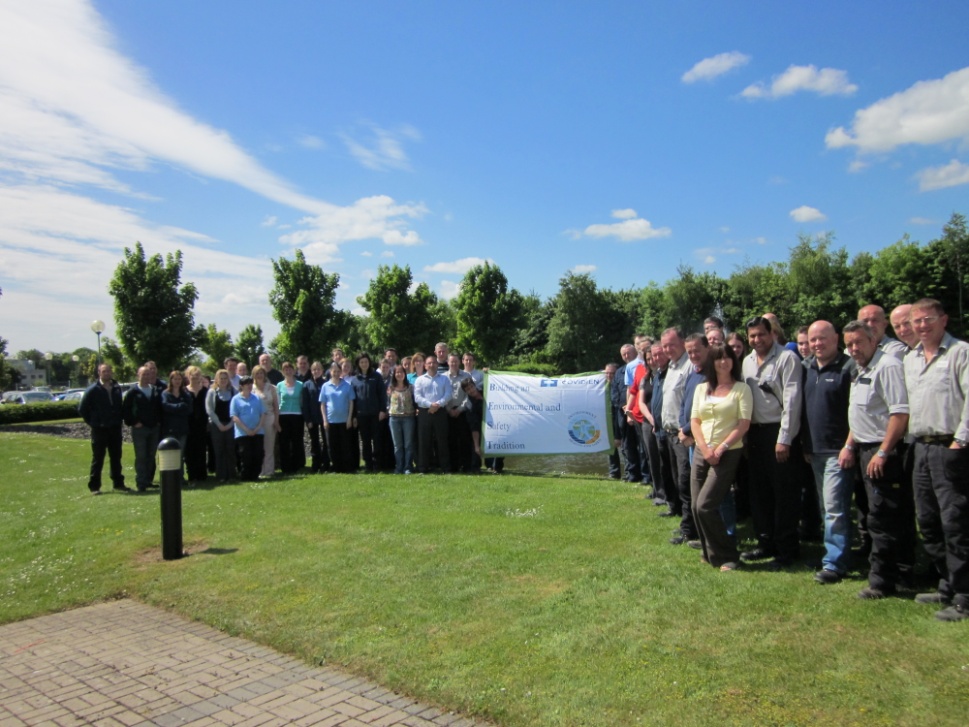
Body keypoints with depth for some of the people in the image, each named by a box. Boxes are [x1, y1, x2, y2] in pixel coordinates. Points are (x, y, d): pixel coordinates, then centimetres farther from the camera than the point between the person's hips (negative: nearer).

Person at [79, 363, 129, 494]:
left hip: (115, 429, 4)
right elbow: (82, 409, -4)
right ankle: (94, 487, 11)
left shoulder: (117, 388, 5)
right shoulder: (93, 390, -8)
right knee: (97, 459, 3)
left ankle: (118, 484, 18)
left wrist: (119, 420, 6)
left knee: (116, 458, 10)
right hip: (99, 430, -4)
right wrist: (92, 422, -2)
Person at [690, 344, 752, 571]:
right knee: (696, 507, 3)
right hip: (701, 453, 5)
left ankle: (727, 556, 3)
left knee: (705, 506, -14)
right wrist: (705, 449, -7)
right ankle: (711, 553, 22)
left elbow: (744, 424, -8)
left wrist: (721, 448, -14)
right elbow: (695, 421, 8)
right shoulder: (701, 389, 12)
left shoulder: (741, 388, -1)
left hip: (728, 454, -5)